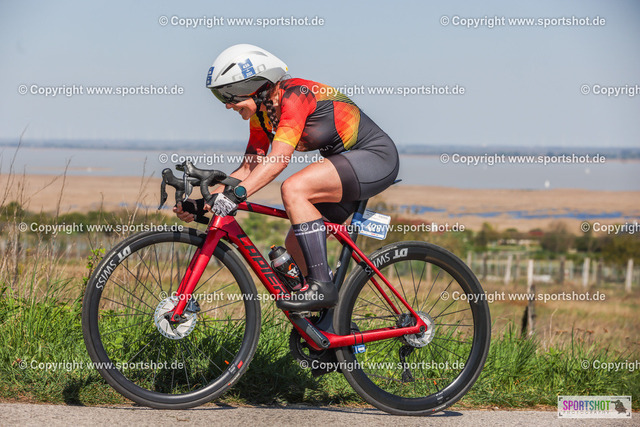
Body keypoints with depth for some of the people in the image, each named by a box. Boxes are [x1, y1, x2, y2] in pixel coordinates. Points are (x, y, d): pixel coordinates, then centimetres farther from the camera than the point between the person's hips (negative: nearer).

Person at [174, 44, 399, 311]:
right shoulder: (261, 113, 5)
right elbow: (249, 168, 8)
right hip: (347, 164, 10)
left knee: (293, 189, -29)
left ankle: (321, 285, -26)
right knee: (295, 245, 4)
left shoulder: (294, 95, -22)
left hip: (377, 158, -10)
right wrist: (203, 203, -2)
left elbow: (279, 159, -33)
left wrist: (236, 194, -42)